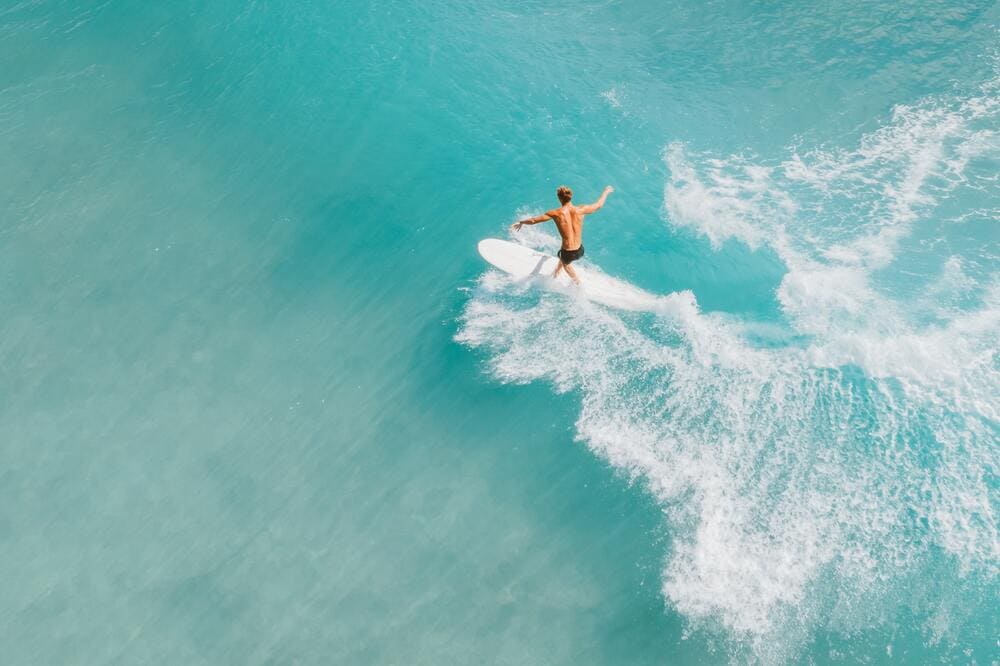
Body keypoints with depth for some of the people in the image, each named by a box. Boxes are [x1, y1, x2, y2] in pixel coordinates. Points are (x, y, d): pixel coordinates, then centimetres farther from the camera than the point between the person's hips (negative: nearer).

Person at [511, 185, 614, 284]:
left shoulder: (556, 213, -17)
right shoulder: (580, 210, -11)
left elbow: (533, 220, -8)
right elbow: (598, 205, 7)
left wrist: (521, 222, 11)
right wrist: (606, 192, 26)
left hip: (568, 254, -3)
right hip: (580, 251, 3)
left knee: (565, 263, 36)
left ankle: (577, 281, 56)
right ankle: (557, 272, 65)